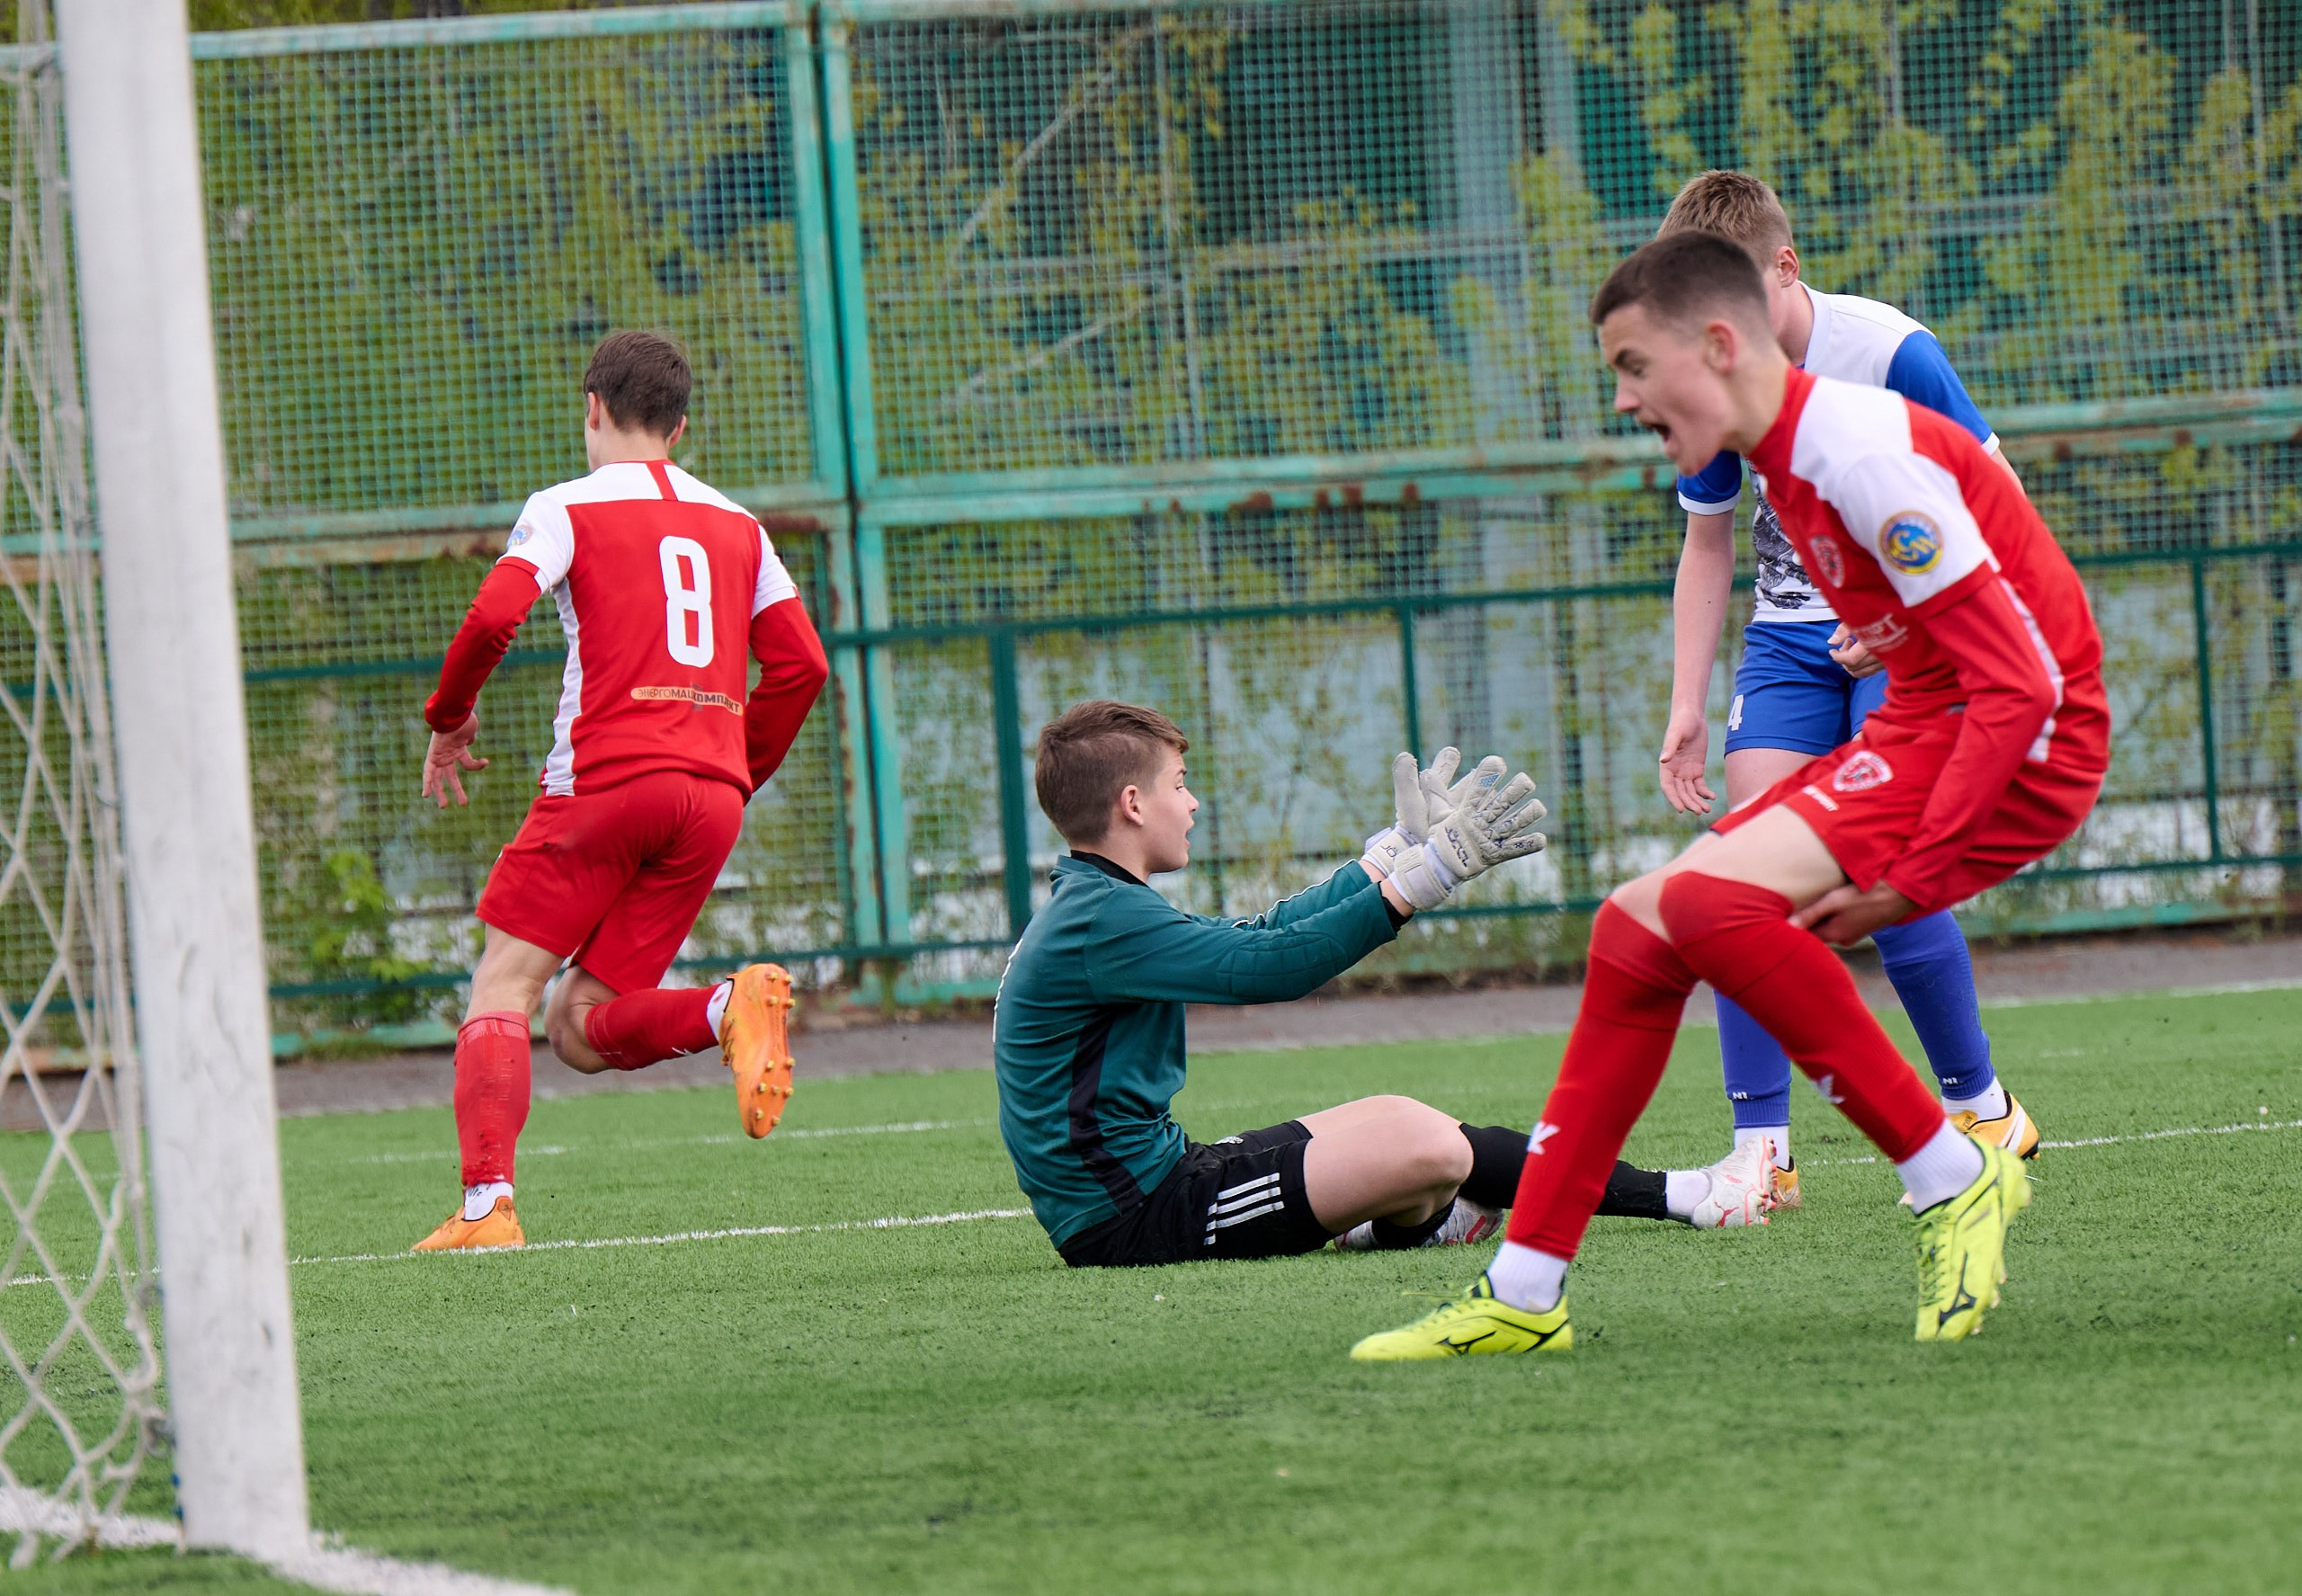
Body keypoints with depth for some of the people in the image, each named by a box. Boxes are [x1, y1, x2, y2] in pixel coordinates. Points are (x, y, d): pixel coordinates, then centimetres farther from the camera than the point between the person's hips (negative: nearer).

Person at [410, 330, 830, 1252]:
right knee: (581, 1029, 7)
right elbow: (801, 664, 12)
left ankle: (486, 1202, -13)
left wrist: (449, 718, 6)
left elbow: (494, 616, -10)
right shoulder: (737, 527, 19)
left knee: (504, 985, 3)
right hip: (712, 795, 5)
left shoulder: (570, 508, 4)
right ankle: (733, 1006, -21)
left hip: (606, 779, -5)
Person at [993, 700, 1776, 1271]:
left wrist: (1402, 849, 25)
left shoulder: (1090, 908, 15)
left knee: (1400, 1121, 15)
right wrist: (1427, 871, -19)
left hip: (1147, 1172, 11)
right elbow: (1267, 966, -22)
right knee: (1422, 1144, -17)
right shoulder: (1099, 921, -18)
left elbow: (1256, 935, 21)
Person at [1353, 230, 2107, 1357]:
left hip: (2024, 750, -10)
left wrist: (1910, 878, -22)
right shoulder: (1790, 459, 12)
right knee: (1637, 927, 5)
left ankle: (1955, 1178, -15)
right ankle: (1523, 1294, 11)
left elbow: (2020, 682, -22)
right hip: (1923, 725, 10)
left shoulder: (1860, 452, -19)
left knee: (1706, 899, -27)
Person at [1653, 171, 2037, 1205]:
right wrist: (1688, 710, 6)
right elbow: (1707, 546, 11)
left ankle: (1982, 1110, 4)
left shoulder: (1889, 353, -20)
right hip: (1788, 637, 5)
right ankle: (1761, 1151, -9)